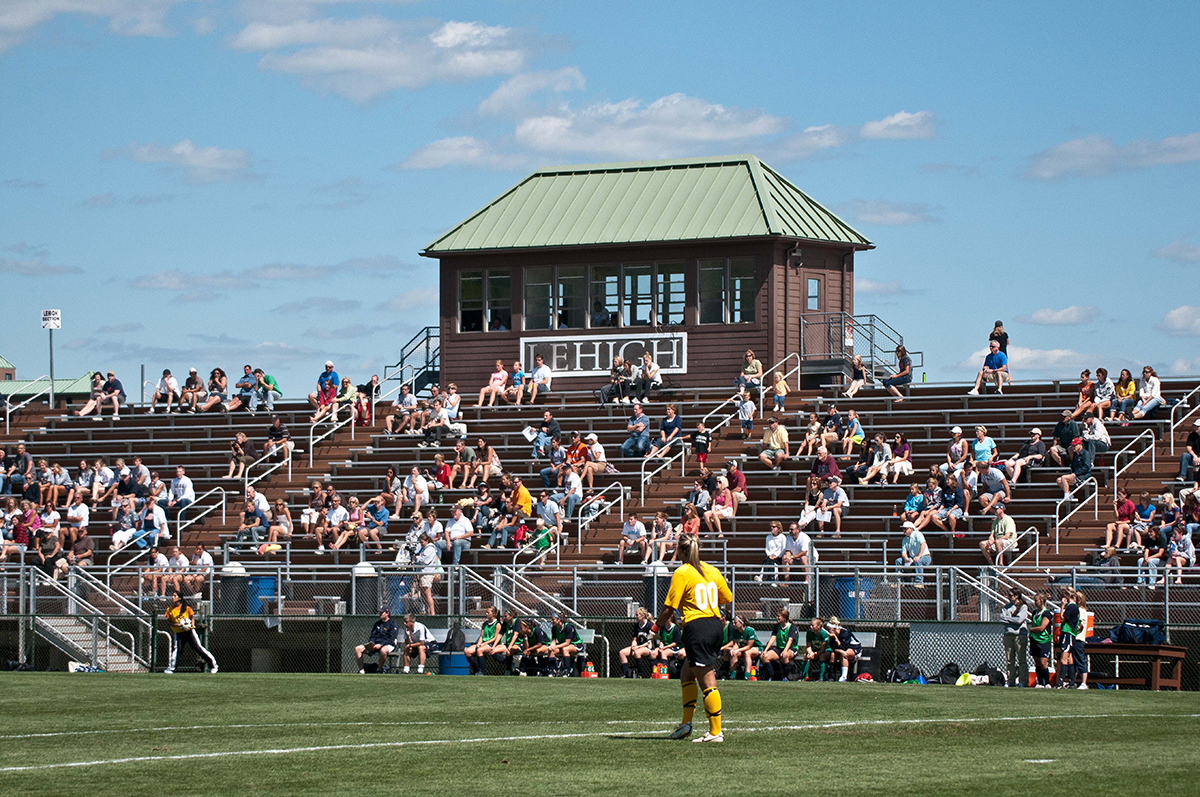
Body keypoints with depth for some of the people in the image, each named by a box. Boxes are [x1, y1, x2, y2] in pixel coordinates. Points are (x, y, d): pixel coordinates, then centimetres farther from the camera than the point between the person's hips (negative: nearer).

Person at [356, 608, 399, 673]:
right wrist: (371, 643, -3)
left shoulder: (393, 624, -2)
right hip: (374, 644, 7)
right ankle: (361, 670, -12)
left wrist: (380, 645, -24)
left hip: (388, 645, -7)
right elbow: (372, 636, 20)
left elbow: (391, 639, -12)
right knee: (357, 648, -10)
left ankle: (380, 670, -23)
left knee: (383, 650, -44)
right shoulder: (377, 623, 21)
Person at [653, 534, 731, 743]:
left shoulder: (681, 573, -8)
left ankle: (716, 732, -5)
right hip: (715, 625, 7)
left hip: (696, 627, -7)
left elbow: (669, 608, -8)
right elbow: (727, 598, 20)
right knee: (686, 674, 19)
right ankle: (686, 723, 18)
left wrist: (655, 629, 5)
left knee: (707, 682, -5)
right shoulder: (712, 571, 10)